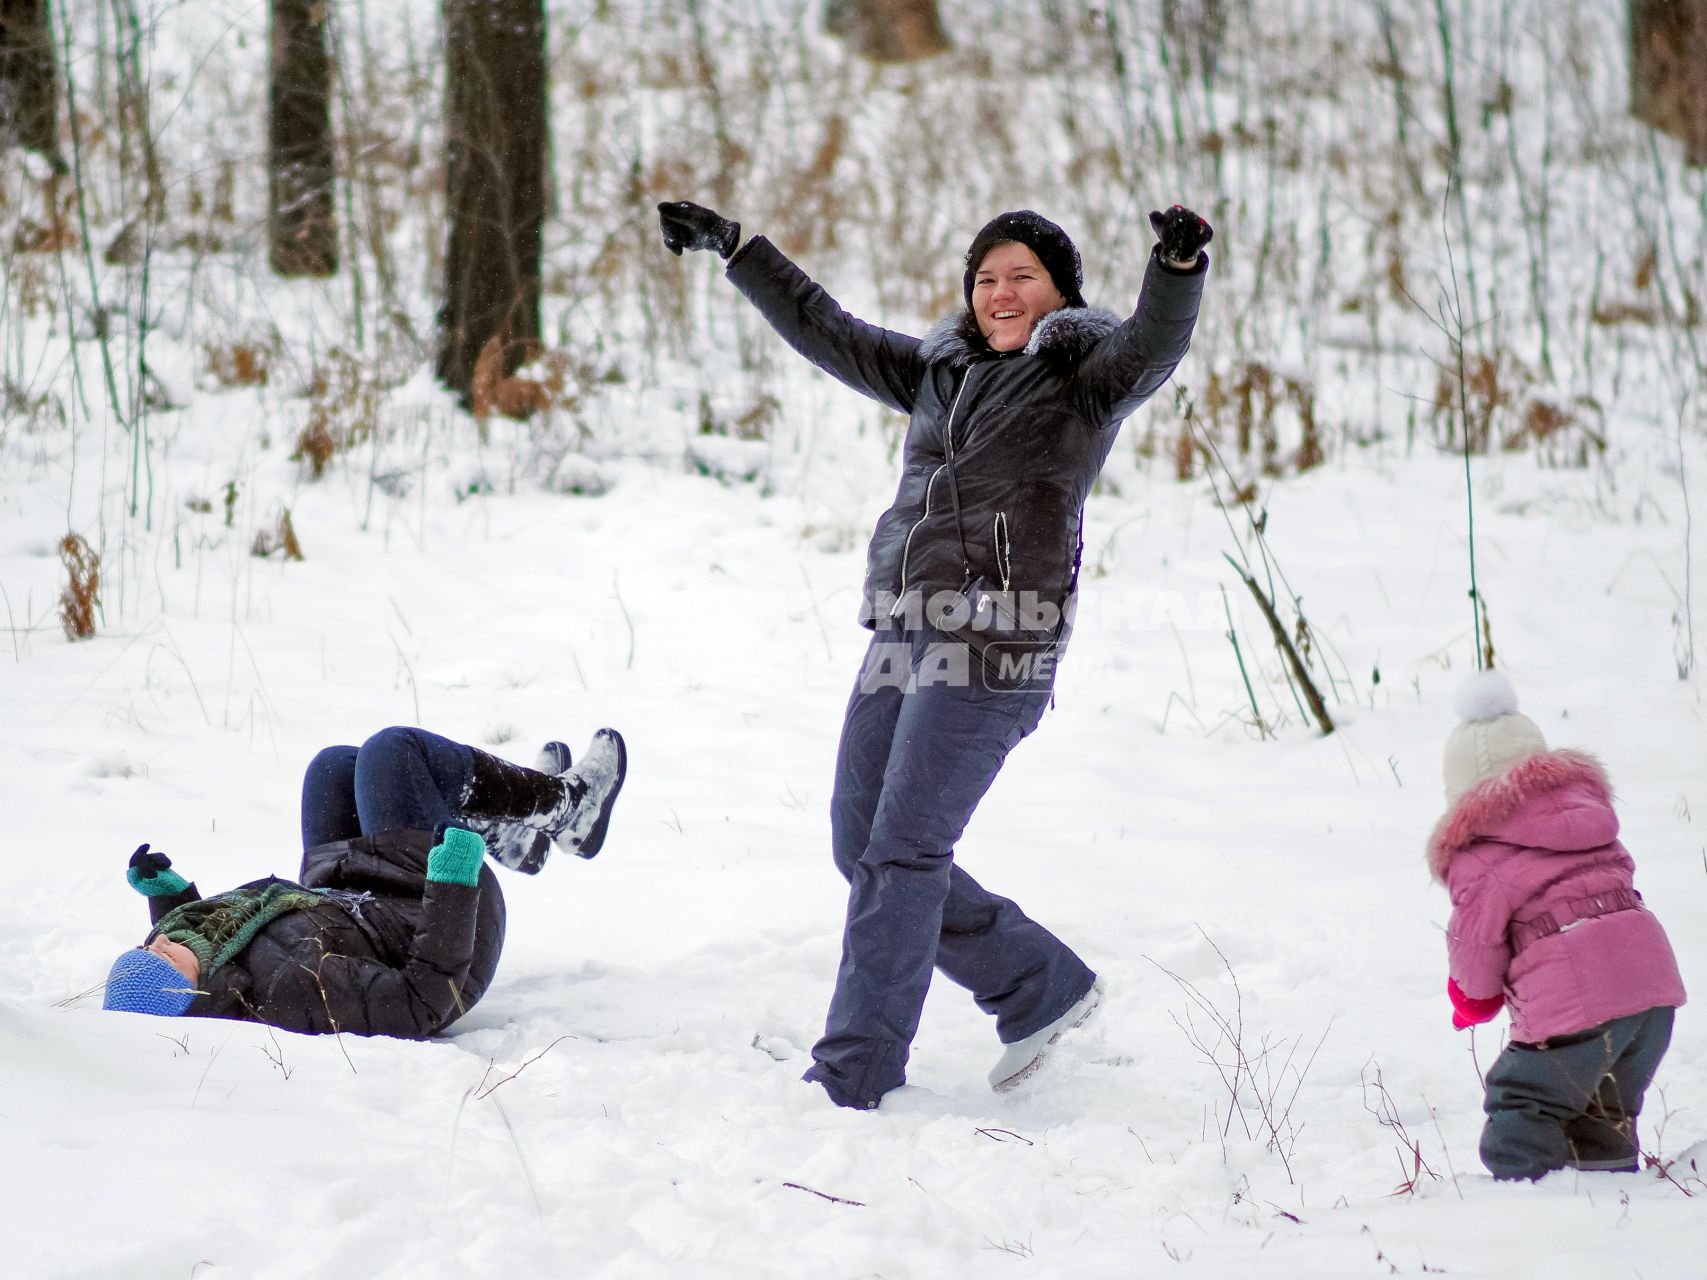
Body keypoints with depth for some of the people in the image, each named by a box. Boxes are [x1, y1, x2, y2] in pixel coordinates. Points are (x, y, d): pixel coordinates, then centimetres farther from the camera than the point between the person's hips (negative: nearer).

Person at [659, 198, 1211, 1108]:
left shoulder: (1089, 376, 1)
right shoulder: (940, 372, 20)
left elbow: (1155, 342, -19)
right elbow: (826, 333, 26)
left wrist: (1179, 265, -39)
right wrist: (733, 247, 26)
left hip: (996, 641, -8)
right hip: (903, 628, 8)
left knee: (902, 849, -10)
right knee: (861, 845, 9)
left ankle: (853, 1076, -5)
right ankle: (1040, 985, 22)